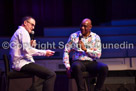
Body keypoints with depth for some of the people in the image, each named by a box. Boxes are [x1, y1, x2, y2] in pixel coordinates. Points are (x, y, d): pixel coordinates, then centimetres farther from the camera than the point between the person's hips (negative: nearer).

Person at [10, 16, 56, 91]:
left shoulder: (18, 32, 25)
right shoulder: (23, 32, -6)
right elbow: (27, 50, -20)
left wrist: (30, 45, 13)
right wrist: (44, 53, -18)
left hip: (17, 64, 11)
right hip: (23, 63, -11)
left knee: (45, 74, 24)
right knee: (52, 75, -19)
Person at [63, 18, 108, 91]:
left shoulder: (96, 37, 9)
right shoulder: (74, 36, 9)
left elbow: (98, 54, 1)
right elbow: (66, 51, 6)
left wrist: (85, 49, -13)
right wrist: (67, 66, -7)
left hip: (91, 62, 1)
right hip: (78, 61, -1)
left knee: (104, 67, -29)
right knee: (76, 66, -38)